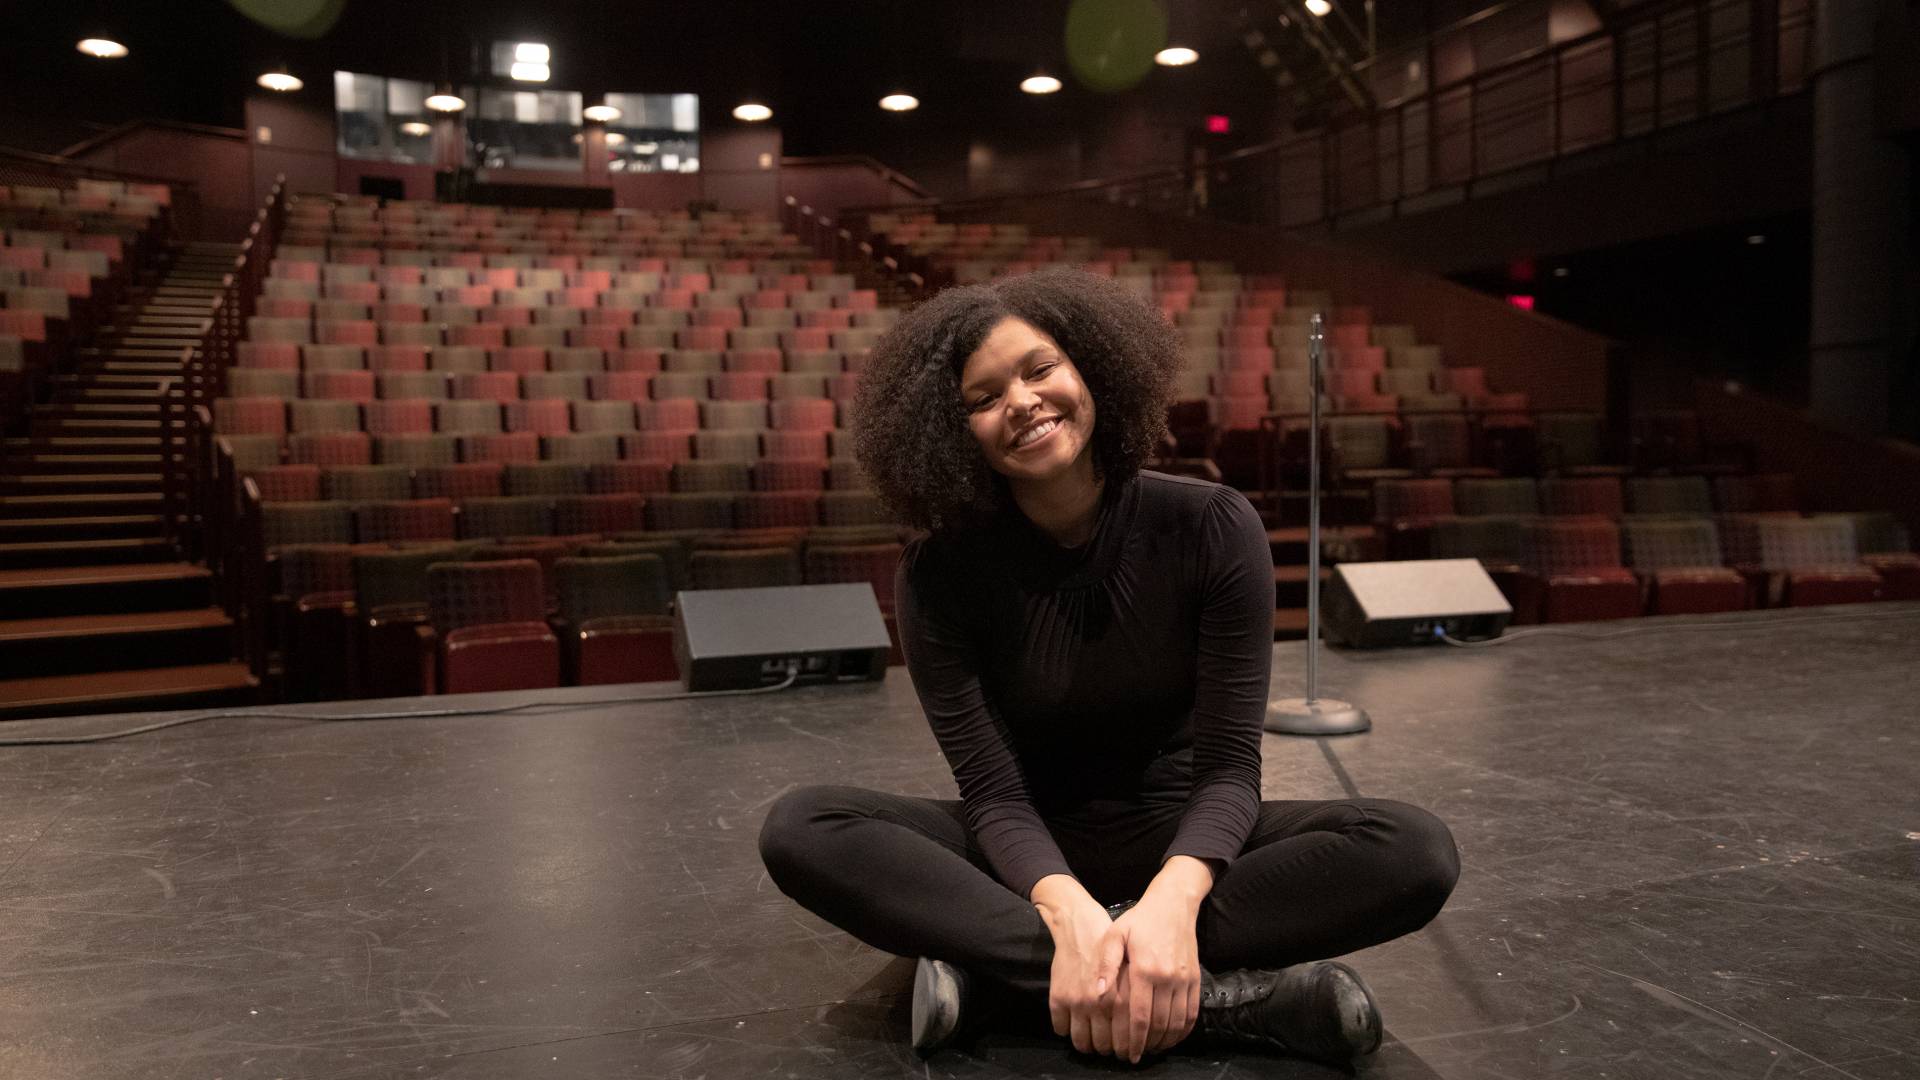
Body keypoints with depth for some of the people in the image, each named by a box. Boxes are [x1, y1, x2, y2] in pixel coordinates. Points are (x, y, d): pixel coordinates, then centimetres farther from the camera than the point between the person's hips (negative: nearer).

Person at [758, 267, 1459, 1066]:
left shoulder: (1213, 529, -13)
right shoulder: (940, 577, -13)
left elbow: (1229, 763, -16)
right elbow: (994, 793, -17)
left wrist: (1171, 901, -36)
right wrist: (1069, 914, -37)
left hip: (1179, 842, 0)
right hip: (1033, 854, 0)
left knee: (1418, 851, -26)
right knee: (801, 829, -27)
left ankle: (1000, 967, -26)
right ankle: (1220, 991, -31)